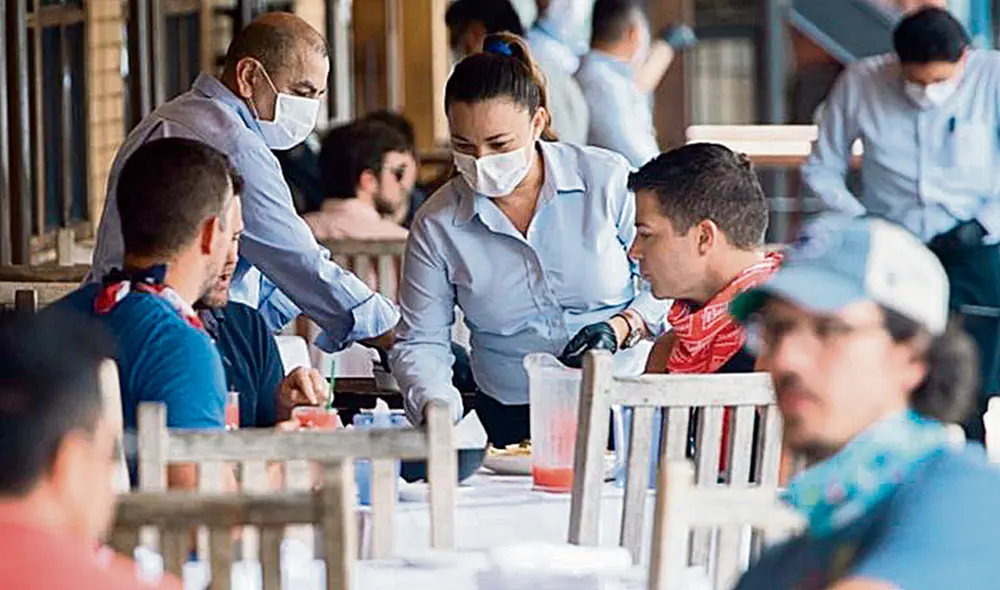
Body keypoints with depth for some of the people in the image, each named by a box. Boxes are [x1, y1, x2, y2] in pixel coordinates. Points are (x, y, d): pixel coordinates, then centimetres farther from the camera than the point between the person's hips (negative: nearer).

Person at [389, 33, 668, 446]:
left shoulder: (607, 179, -1)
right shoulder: (437, 225, 4)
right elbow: (419, 343, 7)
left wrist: (620, 328, -12)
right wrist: (436, 408, -12)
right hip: (513, 423, 1)